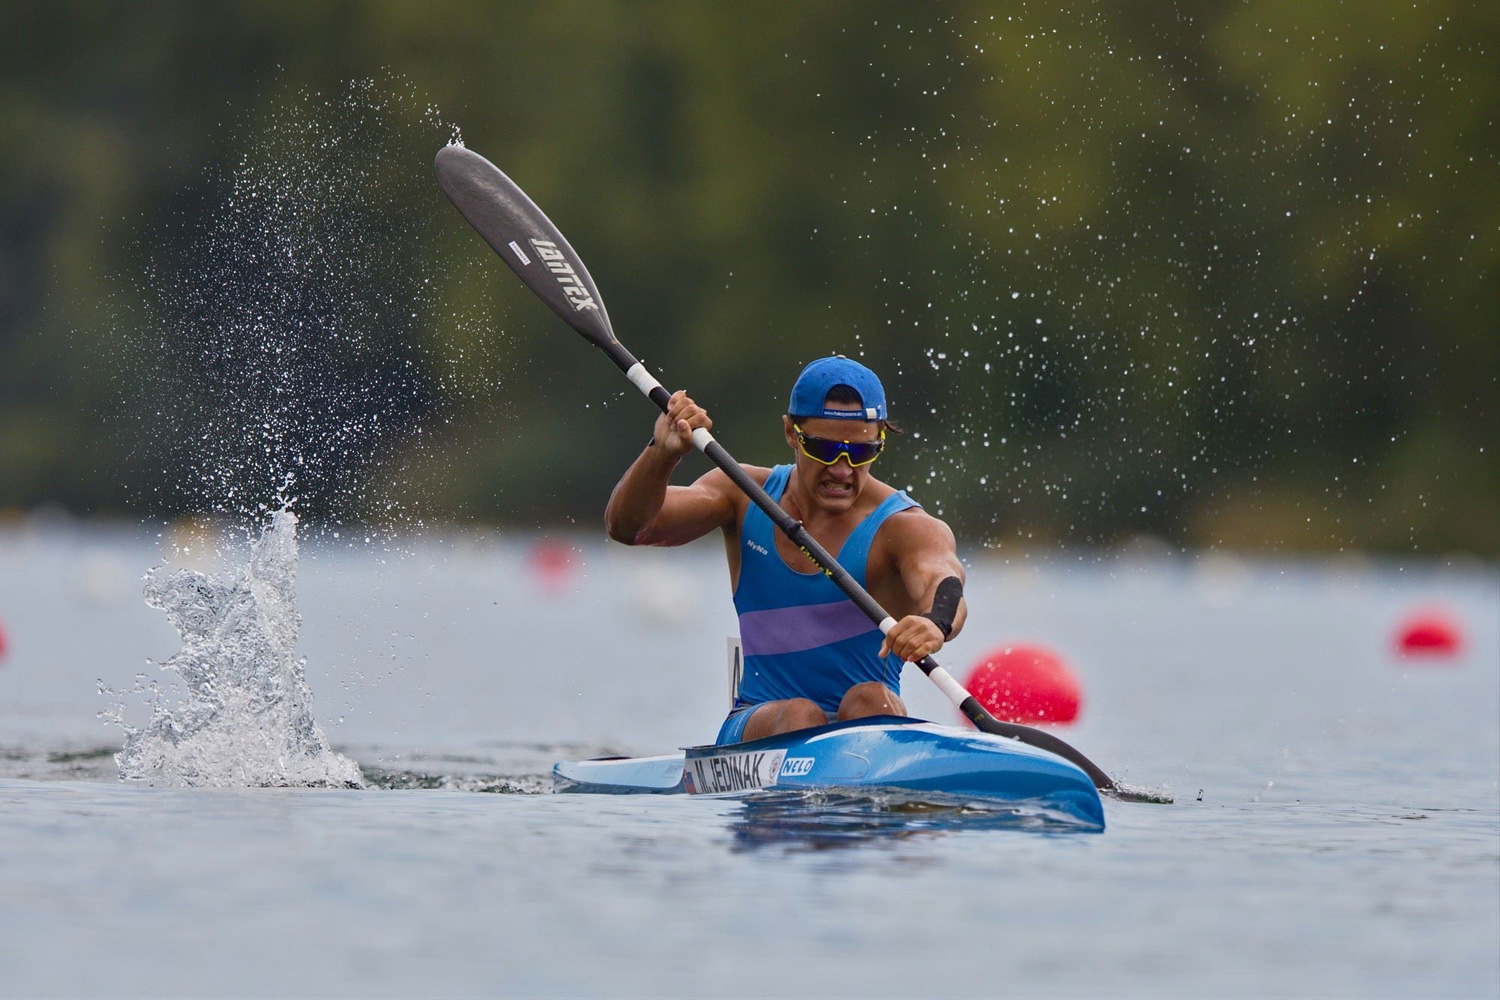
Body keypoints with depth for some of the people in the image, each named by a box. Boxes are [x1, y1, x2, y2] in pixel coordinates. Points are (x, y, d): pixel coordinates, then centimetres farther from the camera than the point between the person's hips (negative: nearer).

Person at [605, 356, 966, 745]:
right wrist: (662, 453, -24)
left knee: (869, 700, -34)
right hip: (759, 726, 2)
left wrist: (934, 623, -54)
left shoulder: (905, 526, -5)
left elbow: (941, 584, -28)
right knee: (800, 715, -31)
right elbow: (627, 526, -3)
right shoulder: (748, 497, 6)